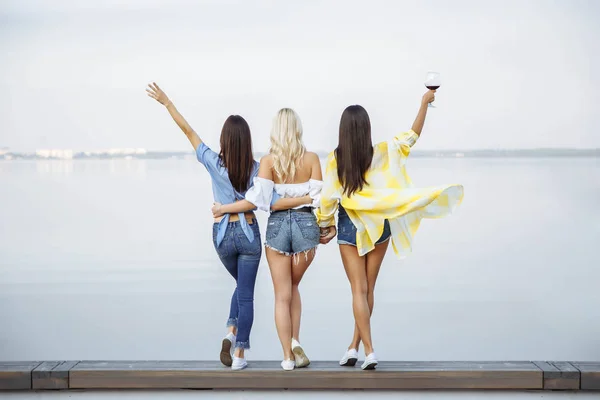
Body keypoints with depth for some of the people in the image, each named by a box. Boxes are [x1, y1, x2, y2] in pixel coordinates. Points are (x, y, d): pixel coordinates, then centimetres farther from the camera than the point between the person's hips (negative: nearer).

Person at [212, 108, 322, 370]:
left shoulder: (268, 161, -4)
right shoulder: (311, 159, -1)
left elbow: (257, 200, -11)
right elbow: (317, 197, -10)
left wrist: (223, 208, -3)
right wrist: (296, 200, -1)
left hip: (277, 225, -1)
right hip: (306, 224, 1)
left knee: (282, 295, 8)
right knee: (293, 286, 23)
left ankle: (288, 356, 8)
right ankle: (295, 341, 12)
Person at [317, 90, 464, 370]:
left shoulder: (335, 159, -12)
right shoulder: (381, 154, -8)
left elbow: (328, 198, -8)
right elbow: (412, 136, 3)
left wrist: (326, 227, 7)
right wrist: (425, 103, 13)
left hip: (350, 227, -2)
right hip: (379, 226, 2)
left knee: (359, 290, 1)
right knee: (368, 289, 12)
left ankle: (369, 351, -9)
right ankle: (354, 346, 18)